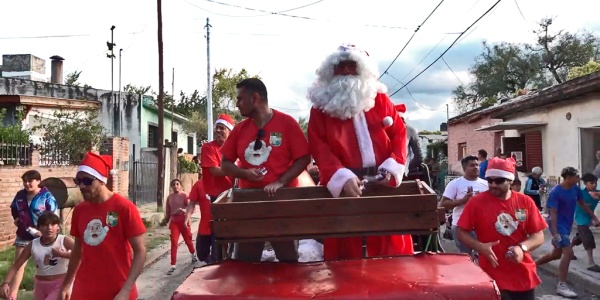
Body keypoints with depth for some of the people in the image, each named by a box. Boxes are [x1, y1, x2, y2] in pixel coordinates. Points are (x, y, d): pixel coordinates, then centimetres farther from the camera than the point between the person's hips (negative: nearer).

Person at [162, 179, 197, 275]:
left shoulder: (184, 195, -9)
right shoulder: (169, 197, 5)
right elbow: (168, 211, 14)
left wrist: (184, 210, -32)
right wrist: (165, 220, 8)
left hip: (183, 220, -2)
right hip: (174, 221, 2)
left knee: (188, 240, 15)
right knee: (174, 242, -7)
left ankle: (193, 254, 46)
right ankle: (173, 265, -6)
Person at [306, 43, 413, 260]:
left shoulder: (380, 99, 15)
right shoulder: (321, 107, 8)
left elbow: (399, 134, 9)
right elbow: (319, 148, -4)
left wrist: (391, 168, -9)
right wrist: (343, 178, -19)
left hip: (383, 185, 2)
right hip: (342, 188, -2)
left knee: (391, 250, 4)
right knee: (346, 255, 0)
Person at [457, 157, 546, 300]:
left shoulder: (525, 202, 0)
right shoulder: (476, 202, -7)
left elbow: (538, 236, 3)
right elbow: (461, 233, -3)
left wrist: (522, 248, -16)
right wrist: (480, 247, -20)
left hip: (524, 275, 3)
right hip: (493, 277, -3)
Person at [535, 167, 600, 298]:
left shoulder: (575, 189, 2)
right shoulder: (556, 192, -19)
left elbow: (582, 204, 18)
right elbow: (553, 213, -21)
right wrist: (555, 233, -27)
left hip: (567, 225, 9)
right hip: (558, 225, -8)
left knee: (556, 254, 16)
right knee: (568, 253, -16)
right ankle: (562, 285, -9)